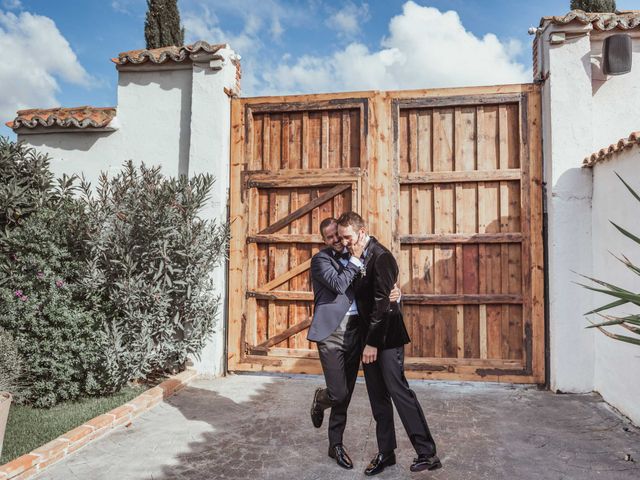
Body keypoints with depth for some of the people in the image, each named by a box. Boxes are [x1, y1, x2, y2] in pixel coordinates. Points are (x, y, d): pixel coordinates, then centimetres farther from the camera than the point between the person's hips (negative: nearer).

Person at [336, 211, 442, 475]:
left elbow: (382, 303, -20)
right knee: (378, 396, 12)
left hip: (386, 337, -8)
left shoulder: (380, 257, -16)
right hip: (370, 336, 8)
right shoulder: (358, 257, 10)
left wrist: (373, 342, -18)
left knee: (398, 390, -5)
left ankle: (427, 453, 5)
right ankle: (386, 452, 24)